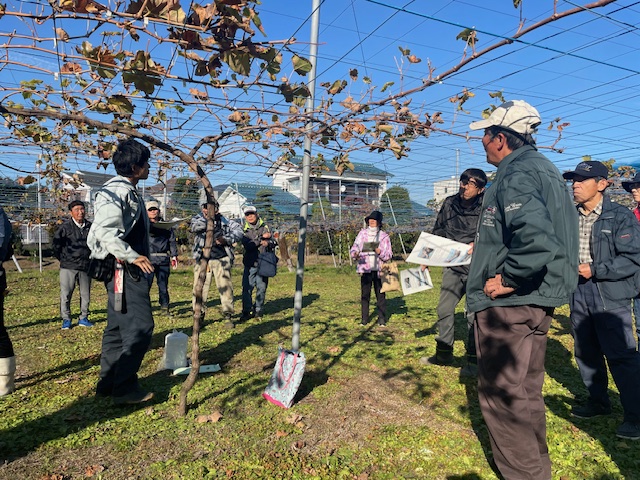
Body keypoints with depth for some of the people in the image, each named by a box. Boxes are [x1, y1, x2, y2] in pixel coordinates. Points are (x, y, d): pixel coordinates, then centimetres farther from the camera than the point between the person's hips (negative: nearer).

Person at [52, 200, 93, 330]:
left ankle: (83, 318, 21)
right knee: (65, 294, 0)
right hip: (68, 267, -3)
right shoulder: (65, 227, -4)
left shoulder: (90, 226, 6)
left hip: (86, 266, 3)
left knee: (86, 294, 8)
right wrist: (63, 258, 4)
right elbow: (55, 244, 4)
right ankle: (66, 320, 13)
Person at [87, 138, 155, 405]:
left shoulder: (130, 192, 17)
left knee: (118, 326, 15)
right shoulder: (117, 190, -14)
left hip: (128, 269, 11)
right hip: (122, 269, -11)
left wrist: (139, 258, 19)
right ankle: (124, 388, 0)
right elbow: (104, 231, -25)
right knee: (140, 326, -9)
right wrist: (132, 256, -26)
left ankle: (108, 383, 25)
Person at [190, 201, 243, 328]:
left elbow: (238, 230, 0)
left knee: (225, 288, -2)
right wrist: (208, 219, -30)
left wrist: (226, 239, -14)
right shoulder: (198, 218, 7)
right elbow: (195, 227, -15)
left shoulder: (224, 220, 7)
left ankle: (228, 317, 9)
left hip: (221, 259, 0)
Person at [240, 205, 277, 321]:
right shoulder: (244, 230, 6)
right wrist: (261, 239, -12)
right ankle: (247, 311, 9)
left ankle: (258, 310, 17)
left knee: (261, 288, 4)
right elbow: (247, 245, -10)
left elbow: (273, 243, 4)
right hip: (250, 264, 0)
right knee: (247, 288, -3)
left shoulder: (265, 227, 8)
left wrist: (268, 243, -18)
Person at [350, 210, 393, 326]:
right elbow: (354, 248, 4)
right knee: (364, 295, 2)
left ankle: (382, 319, 9)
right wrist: (355, 254, -20)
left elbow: (389, 255, 2)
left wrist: (380, 253, -19)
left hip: (379, 270, -1)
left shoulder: (384, 236, 5)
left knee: (381, 295, 0)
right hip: (365, 269, 1)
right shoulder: (362, 233, 8)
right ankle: (364, 319, 11)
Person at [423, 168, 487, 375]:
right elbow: (437, 231, 14)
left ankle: (473, 360, 16)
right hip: (453, 267, 5)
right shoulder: (449, 203, 5)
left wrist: (477, 245, -26)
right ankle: (444, 353, 26)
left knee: (474, 314, 0)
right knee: (444, 309, 9)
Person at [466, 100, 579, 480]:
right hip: (538, 301, 11)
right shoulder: (545, 169, 15)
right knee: (526, 392, 21)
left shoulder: (517, 174, -17)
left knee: (501, 395, 2)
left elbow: (536, 237, -35)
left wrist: (508, 280, -22)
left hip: (510, 304, -11)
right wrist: (487, 249, 22)